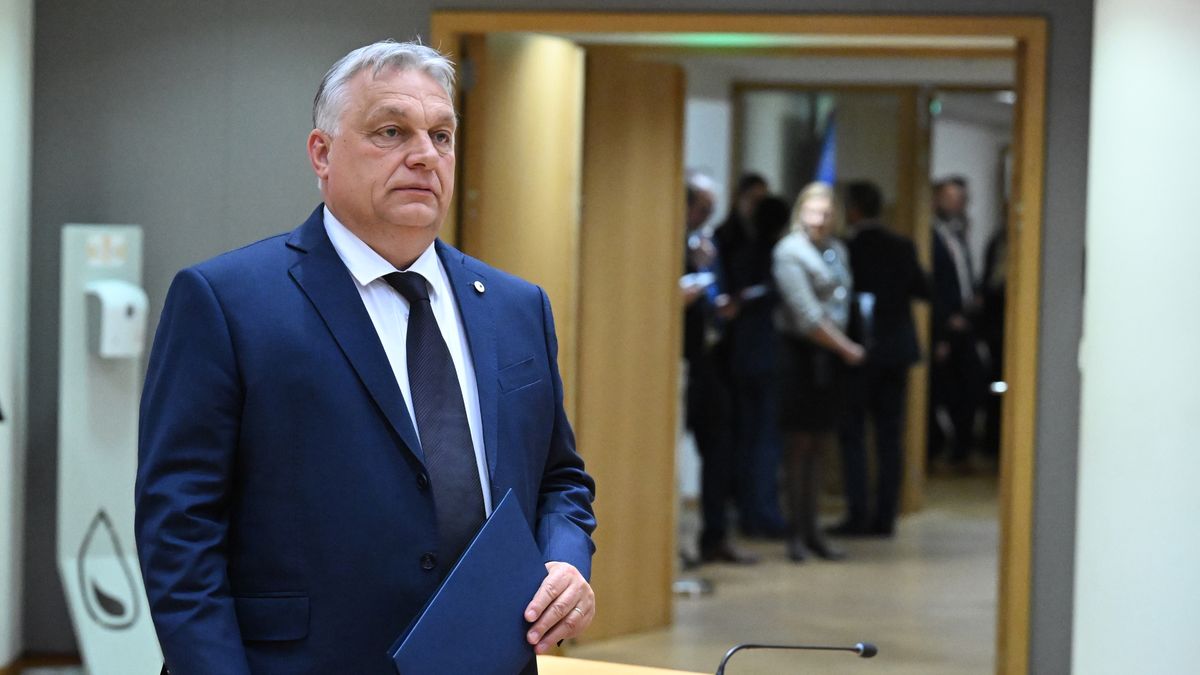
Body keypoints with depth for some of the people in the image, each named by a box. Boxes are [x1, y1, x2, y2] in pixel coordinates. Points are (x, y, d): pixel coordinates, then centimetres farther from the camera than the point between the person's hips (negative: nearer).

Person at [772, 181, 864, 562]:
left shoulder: (837, 250, 14)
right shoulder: (790, 251, -8)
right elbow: (806, 315, -13)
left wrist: (844, 347, 1)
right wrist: (846, 348, -9)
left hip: (832, 357, 6)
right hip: (801, 355, -6)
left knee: (819, 445, 9)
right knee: (799, 442, -2)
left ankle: (811, 529, 15)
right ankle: (796, 532, 3)